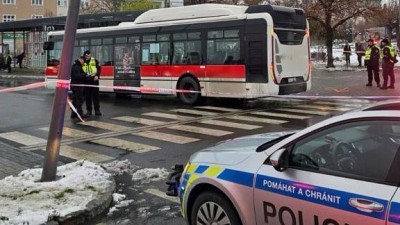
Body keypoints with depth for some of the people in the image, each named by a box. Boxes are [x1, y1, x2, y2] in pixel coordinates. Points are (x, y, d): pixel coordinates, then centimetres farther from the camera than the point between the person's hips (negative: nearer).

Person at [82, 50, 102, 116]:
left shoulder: (94, 60, 2)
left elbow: (99, 68, 0)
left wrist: (97, 76, -12)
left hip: (94, 80, -2)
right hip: (86, 80, 2)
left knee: (95, 95, 2)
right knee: (87, 96, 5)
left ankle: (97, 110, 7)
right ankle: (88, 110, 12)